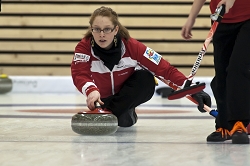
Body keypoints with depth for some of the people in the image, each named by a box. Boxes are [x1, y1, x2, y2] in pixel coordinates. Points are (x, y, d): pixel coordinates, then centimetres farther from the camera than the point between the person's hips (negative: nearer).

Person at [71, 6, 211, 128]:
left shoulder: (131, 46, -27)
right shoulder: (84, 47, -26)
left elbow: (164, 68, -26)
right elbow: (79, 75, -40)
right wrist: (91, 91, -63)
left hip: (128, 95, -3)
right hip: (103, 98, 3)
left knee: (145, 78, -31)